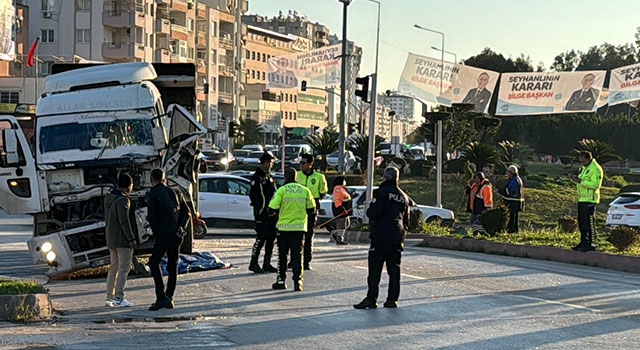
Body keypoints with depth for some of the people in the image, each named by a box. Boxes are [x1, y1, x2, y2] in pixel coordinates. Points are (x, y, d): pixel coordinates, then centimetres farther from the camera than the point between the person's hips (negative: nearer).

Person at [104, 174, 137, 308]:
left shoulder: (108, 198, 11)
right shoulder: (123, 200, -17)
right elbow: (124, 221, -21)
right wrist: (131, 238, -17)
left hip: (111, 239, 9)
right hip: (122, 239, -9)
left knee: (114, 267, 14)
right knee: (124, 268, -5)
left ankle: (109, 297, 15)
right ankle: (118, 298, -7)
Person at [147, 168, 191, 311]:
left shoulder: (153, 194, -3)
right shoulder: (175, 193, 16)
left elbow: (151, 217, -9)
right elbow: (186, 212, 11)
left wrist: (156, 233, 3)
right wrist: (181, 227, 3)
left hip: (164, 233, -6)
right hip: (178, 234, 6)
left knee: (154, 263, 0)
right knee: (173, 265, 14)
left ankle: (161, 297, -11)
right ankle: (169, 297, 15)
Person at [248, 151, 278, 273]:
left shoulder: (269, 176, 18)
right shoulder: (257, 176, -9)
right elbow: (253, 195, -15)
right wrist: (258, 210, -19)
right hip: (262, 212, -9)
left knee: (271, 238, 9)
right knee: (261, 238, -10)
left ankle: (267, 264, 16)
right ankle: (253, 263, -2)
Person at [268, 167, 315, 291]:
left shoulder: (282, 190, -8)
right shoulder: (305, 190, 1)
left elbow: (272, 209, -11)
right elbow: (311, 209, 7)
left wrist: (274, 212, 11)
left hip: (284, 227, -1)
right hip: (299, 227, 2)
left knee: (282, 255, 11)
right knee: (297, 255, 5)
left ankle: (281, 280, 15)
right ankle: (297, 281, -4)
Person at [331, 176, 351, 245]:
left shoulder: (342, 189, 17)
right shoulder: (338, 190, -18)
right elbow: (337, 201, -24)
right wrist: (342, 209, -29)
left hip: (345, 210, 11)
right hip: (340, 210, -11)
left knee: (347, 223, 18)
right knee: (341, 225, -7)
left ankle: (335, 234, 22)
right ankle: (339, 240, -2)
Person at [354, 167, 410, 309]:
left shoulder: (382, 192, -8)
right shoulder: (403, 196, 14)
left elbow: (374, 212, -16)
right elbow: (406, 219, 20)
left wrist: (369, 212, 4)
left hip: (381, 237, -6)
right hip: (397, 239, 6)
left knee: (375, 268, -4)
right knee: (394, 268, 9)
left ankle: (371, 299, -7)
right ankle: (392, 299, 9)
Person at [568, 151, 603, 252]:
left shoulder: (596, 169, -13)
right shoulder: (584, 168, 17)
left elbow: (595, 185, -22)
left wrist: (581, 181, -25)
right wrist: (575, 179, 4)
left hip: (590, 199, -9)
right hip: (582, 198, 9)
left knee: (589, 222, -7)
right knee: (581, 222, 11)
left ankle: (591, 244, -4)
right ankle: (583, 242, 19)